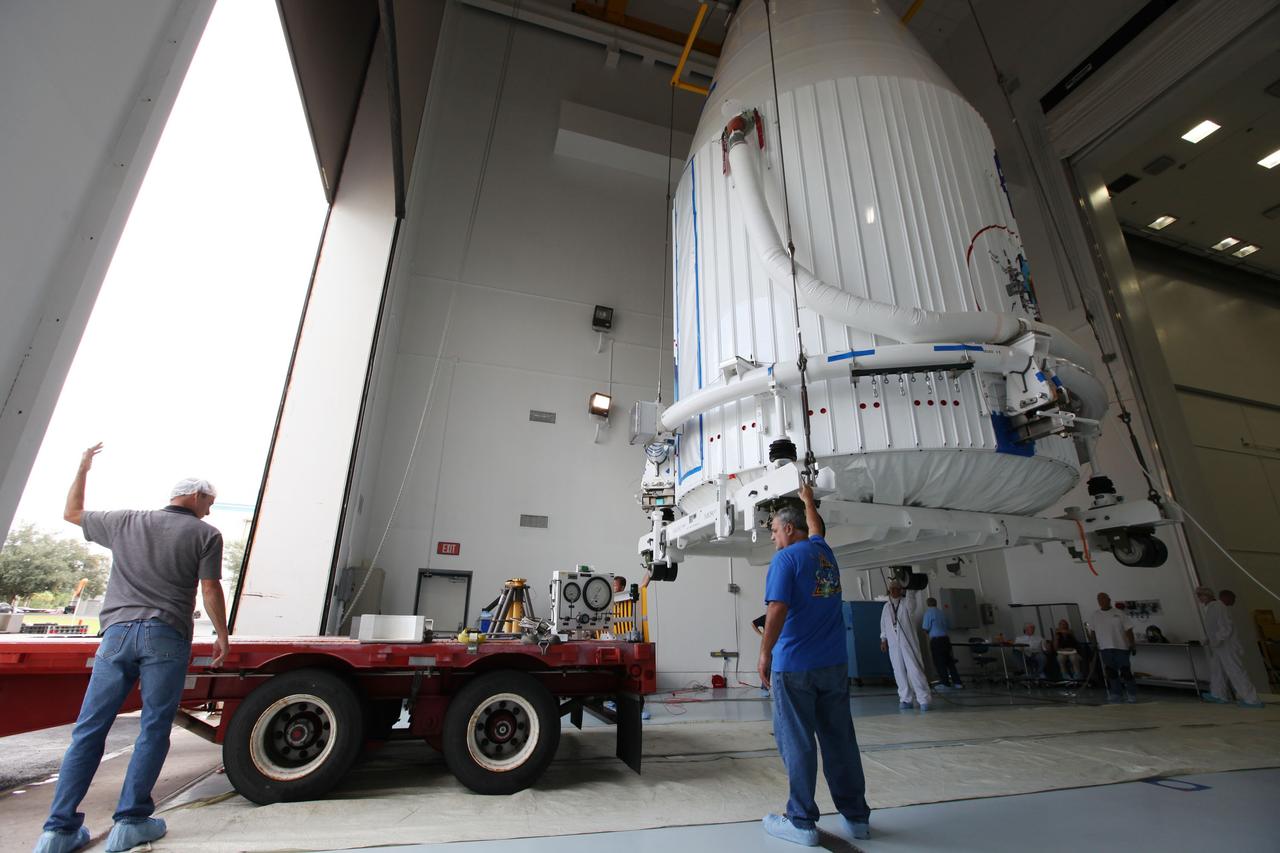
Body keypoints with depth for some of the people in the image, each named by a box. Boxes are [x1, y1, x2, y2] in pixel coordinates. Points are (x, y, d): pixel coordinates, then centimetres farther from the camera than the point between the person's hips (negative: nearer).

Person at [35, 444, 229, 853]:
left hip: (118, 632, 4)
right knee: (153, 728, 3)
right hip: (167, 636, -3)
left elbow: (73, 513, 30)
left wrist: (82, 468, 42)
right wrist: (222, 635, 8)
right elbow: (210, 590, -4)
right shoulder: (205, 534, 1)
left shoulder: (126, 522, 13)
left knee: (89, 730, 11)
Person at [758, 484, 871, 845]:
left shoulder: (785, 558, -11)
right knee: (840, 740, 15)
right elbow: (816, 528, 32)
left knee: (797, 743, 5)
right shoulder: (824, 552, 9)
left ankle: (802, 822, 14)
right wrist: (808, 501, 47)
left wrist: (764, 653, -11)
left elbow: (777, 610, -19)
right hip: (834, 664, 6)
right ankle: (857, 816, 26)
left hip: (794, 666, -6)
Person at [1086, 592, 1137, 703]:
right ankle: (1114, 694, 14)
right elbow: (1093, 630, 13)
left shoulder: (1119, 614, -3)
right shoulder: (1093, 615, 5)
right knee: (1110, 672, 6)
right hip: (1105, 648, 2)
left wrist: (1132, 644, -9)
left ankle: (1132, 694, 15)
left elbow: (1128, 630, -3)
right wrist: (1095, 644, 12)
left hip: (1121, 647, -2)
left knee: (1125, 671, 0)